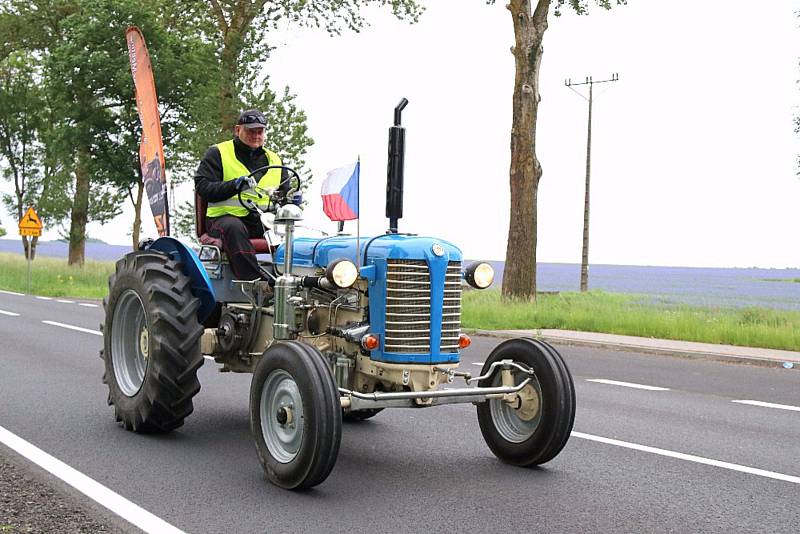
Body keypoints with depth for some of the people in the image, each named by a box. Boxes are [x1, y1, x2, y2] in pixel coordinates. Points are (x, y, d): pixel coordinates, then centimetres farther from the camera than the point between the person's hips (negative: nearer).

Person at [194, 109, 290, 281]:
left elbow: (285, 191, 28)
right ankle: (255, 280, -48)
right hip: (225, 217, -4)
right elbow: (203, 187, -4)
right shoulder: (218, 153, 8)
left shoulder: (274, 160, 23)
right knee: (234, 228, -39)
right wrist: (234, 185, -22)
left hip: (263, 221, 4)